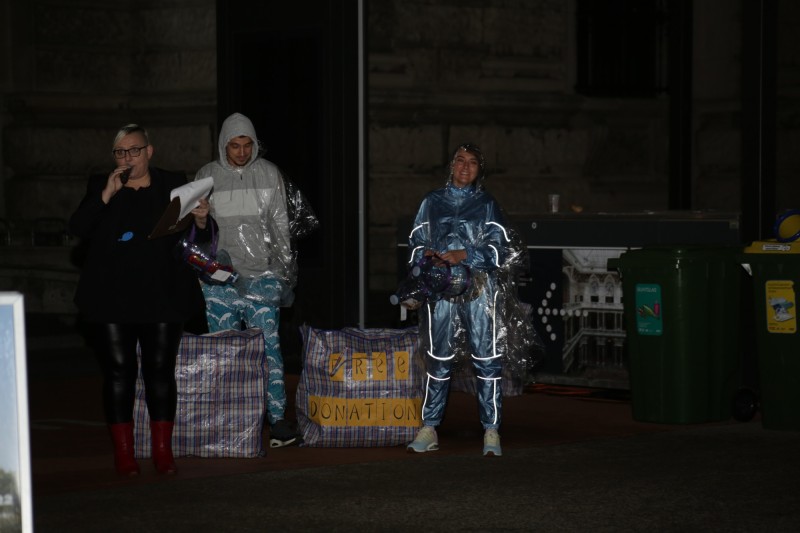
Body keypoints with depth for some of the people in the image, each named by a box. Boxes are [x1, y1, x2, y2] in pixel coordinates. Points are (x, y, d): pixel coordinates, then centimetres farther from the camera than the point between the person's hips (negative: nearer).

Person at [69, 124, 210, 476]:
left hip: (161, 298, 0)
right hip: (112, 300, 0)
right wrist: (106, 195, -13)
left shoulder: (173, 185, 8)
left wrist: (201, 221, -13)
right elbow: (78, 229, -3)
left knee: (161, 370, 0)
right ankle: (123, 452, 5)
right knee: (119, 371, -1)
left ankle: (163, 451, 7)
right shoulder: (99, 186, 9)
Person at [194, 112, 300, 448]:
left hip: (262, 275, -1)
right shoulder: (207, 177, 5)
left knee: (269, 345, -9)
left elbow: (281, 225, 10)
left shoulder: (269, 174, 6)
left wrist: (285, 267, 8)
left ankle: (277, 418, -8)